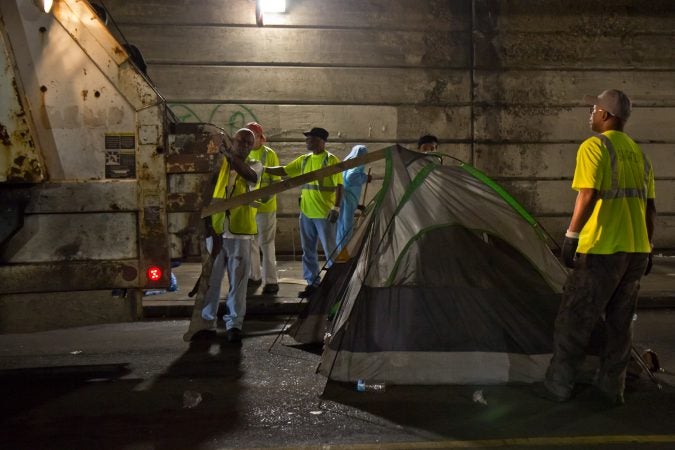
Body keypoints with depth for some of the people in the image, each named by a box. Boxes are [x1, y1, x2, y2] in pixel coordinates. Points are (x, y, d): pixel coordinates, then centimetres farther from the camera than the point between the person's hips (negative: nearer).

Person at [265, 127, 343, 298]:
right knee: (308, 250, 12)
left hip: (324, 214, -7)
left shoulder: (331, 160, -9)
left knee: (330, 250, -1)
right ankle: (312, 283, 21)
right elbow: (284, 170, 14)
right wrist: (264, 169, 3)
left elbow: (339, 186, -12)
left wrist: (336, 208, -19)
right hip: (306, 213, 7)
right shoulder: (304, 160, 11)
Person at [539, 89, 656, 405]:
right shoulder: (639, 153, 15)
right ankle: (612, 388, 20)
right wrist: (646, 247, 21)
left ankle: (558, 386, 9)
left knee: (574, 320, 2)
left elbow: (588, 195, -20)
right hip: (637, 250, 7)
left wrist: (571, 235, -17)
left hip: (602, 250, -7)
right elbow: (650, 206, 16)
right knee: (620, 322, 14)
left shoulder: (594, 147, -7)